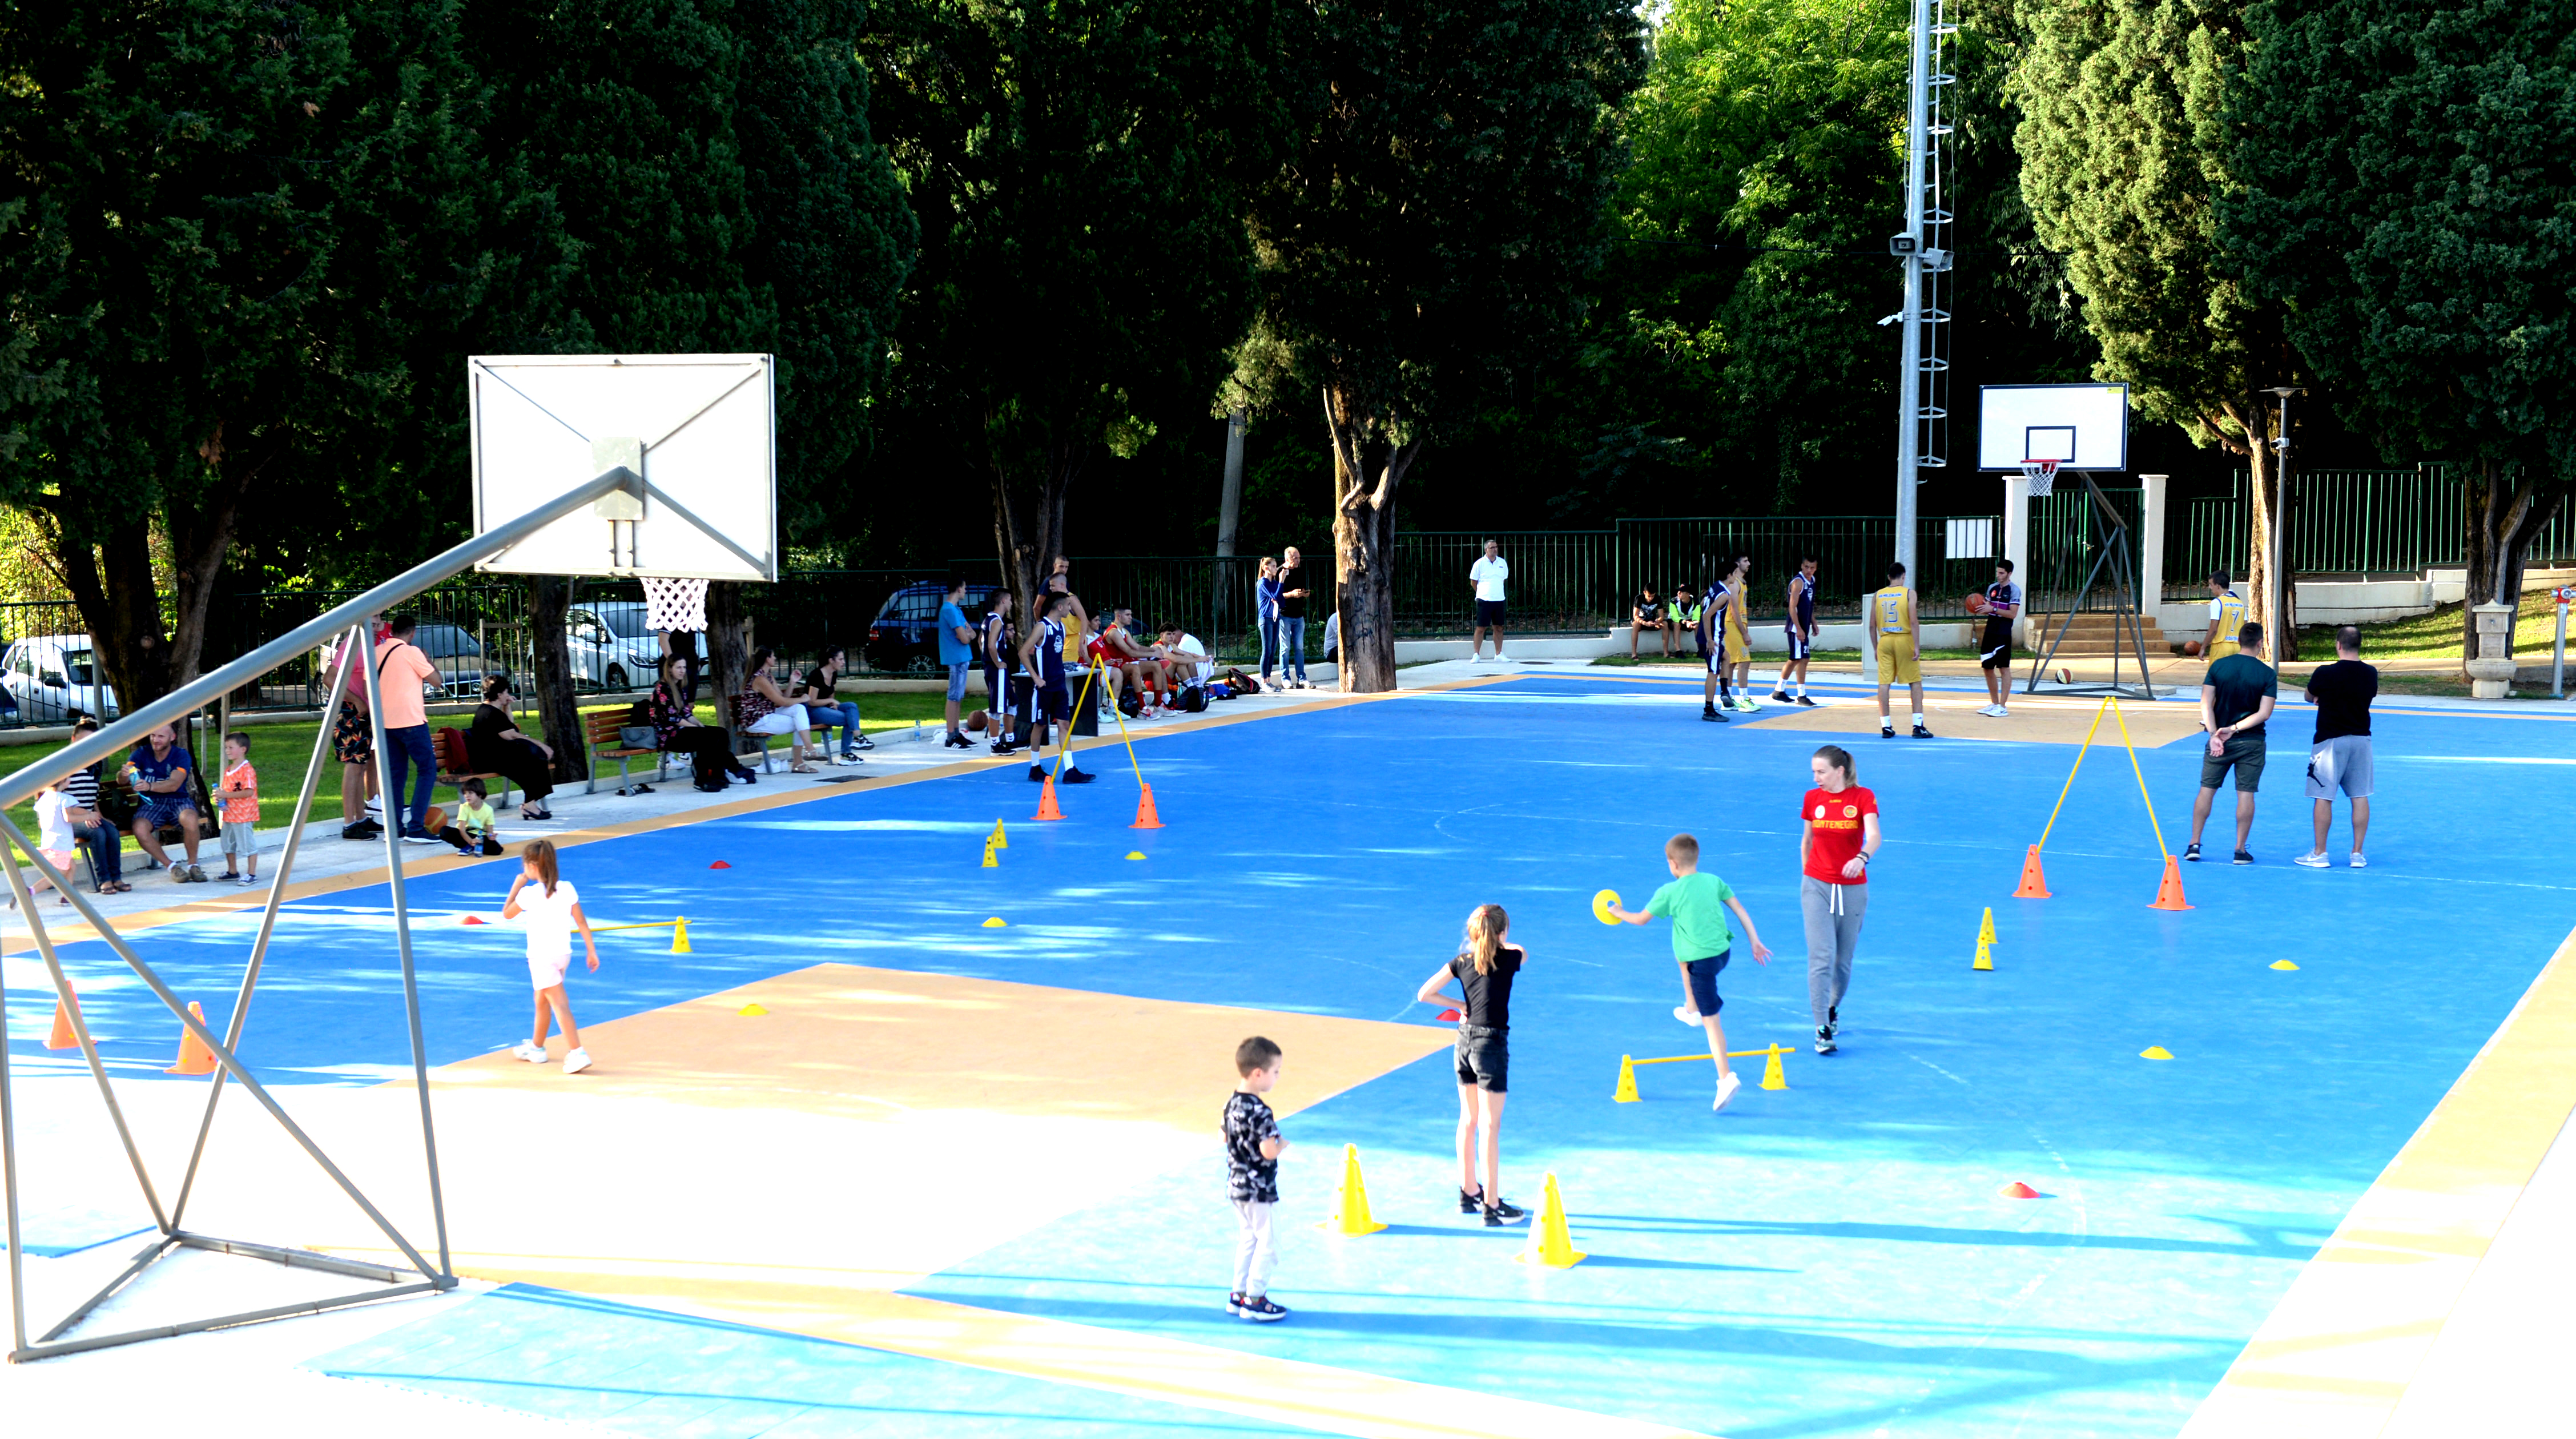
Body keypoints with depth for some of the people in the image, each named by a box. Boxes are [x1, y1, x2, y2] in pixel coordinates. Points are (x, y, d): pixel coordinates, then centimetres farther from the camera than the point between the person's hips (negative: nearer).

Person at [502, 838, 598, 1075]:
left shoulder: (529, 894, -14)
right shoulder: (567, 889, -1)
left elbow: (507, 914, 4)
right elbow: (582, 922, 1)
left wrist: (516, 886, 11)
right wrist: (592, 951, 7)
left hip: (542, 957, -6)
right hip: (563, 954, 6)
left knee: (560, 1004, -11)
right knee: (542, 1000, 24)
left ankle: (577, 1053, -21)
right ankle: (536, 1048, 39)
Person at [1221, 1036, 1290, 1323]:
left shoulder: (1232, 1103, 2)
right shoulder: (1259, 1111, -25)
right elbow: (1269, 1151, -29)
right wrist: (1284, 1142, -9)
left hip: (1236, 1185, 9)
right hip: (1258, 1189, -9)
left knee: (1247, 1239, 20)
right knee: (1268, 1244, 2)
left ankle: (1239, 1294, 25)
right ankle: (1255, 1300, 6)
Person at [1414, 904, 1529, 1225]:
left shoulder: (1461, 962, 2)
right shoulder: (1508, 959, -7)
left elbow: (1424, 994, 5)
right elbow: (1523, 953, 18)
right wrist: (1500, 944, 29)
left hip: (1465, 1041, 5)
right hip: (1491, 1044, -5)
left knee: (1468, 1120, 17)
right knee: (1490, 1127, -4)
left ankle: (1469, 1193, 29)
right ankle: (1492, 1206, -2)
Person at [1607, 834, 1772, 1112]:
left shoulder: (1670, 892, -9)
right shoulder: (1714, 881, 5)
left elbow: (1641, 919, 3)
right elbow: (1740, 909, 7)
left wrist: (1618, 913, 22)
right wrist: (1755, 941, 13)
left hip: (1700, 961, -6)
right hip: (1723, 951, 6)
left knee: (1711, 1020, -4)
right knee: (1683, 957, 36)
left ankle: (1726, 1078, -11)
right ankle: (1692, 1008, 44)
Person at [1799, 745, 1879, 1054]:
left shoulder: (1863, 797, -8)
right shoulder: (1812, 799, 2)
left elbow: (1874, 836, -23)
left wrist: (1861, 858, -43)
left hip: (1852, 888, -1)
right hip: (1817, 886, 1)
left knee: (1843, 960, 9)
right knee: (1821, 956, -12)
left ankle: (1832, 1009, 36)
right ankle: (1822, 1029, -12)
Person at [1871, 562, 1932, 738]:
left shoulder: (1877, 595, 6)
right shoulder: (1909, 593, -4)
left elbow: (1872, 626, 7)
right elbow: (1914, 622, -13)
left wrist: (1876, 648, 16)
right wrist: (1917, 646, -11)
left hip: (1885, 641, 3)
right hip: (1904, 639, -3)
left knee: (1884, 683, 4)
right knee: (1915, 683, 6)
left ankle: (1886, 727, 3)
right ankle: (1918, 726, 1)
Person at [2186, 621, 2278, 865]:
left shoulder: (2218, 666, -2)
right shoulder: (2267, 674, -7)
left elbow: (2206, 704, -7)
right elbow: (2264, 713, -13)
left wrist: (2214, 734, -11)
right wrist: (2235, 729, -13)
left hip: (2219, 740, 2)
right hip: (2251, 743, -2)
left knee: (2207, 790, 9)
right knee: (2246, 794, 4)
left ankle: (2194, 844, 9)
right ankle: (2241, 850, 5)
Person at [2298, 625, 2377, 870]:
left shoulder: (2325, 673, -14)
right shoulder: (2371, 673, 0)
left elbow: (2309, 697, 3)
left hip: (2330, 740, -4)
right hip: (2361, 739, 4)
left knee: (2324, 798, 2)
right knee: (2360, 797, 8)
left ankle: (2319, 853, 4)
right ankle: (2358, 854, 9)